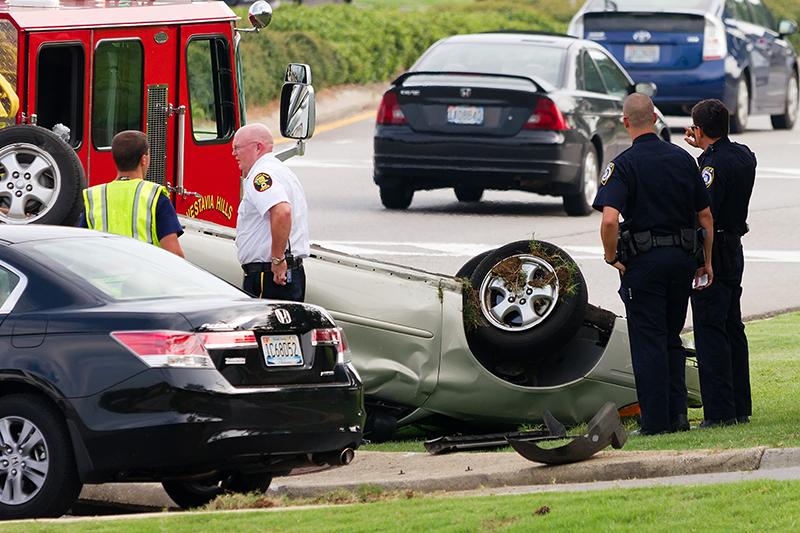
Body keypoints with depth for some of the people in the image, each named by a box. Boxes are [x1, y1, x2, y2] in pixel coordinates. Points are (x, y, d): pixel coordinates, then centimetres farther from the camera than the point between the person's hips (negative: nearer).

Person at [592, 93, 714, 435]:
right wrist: (706, 261, 16)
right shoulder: (683, 159, 6)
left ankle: (656, 421, 1)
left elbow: (609, 219, -24)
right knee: (671, 340, 16)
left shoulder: (624, 164, -10)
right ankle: (678, 414, 13)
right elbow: (706, 216, 9)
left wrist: (611, 256, -9)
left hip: (644, 261, -5)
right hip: (683, 256, 5)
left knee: (648, 342, 1)